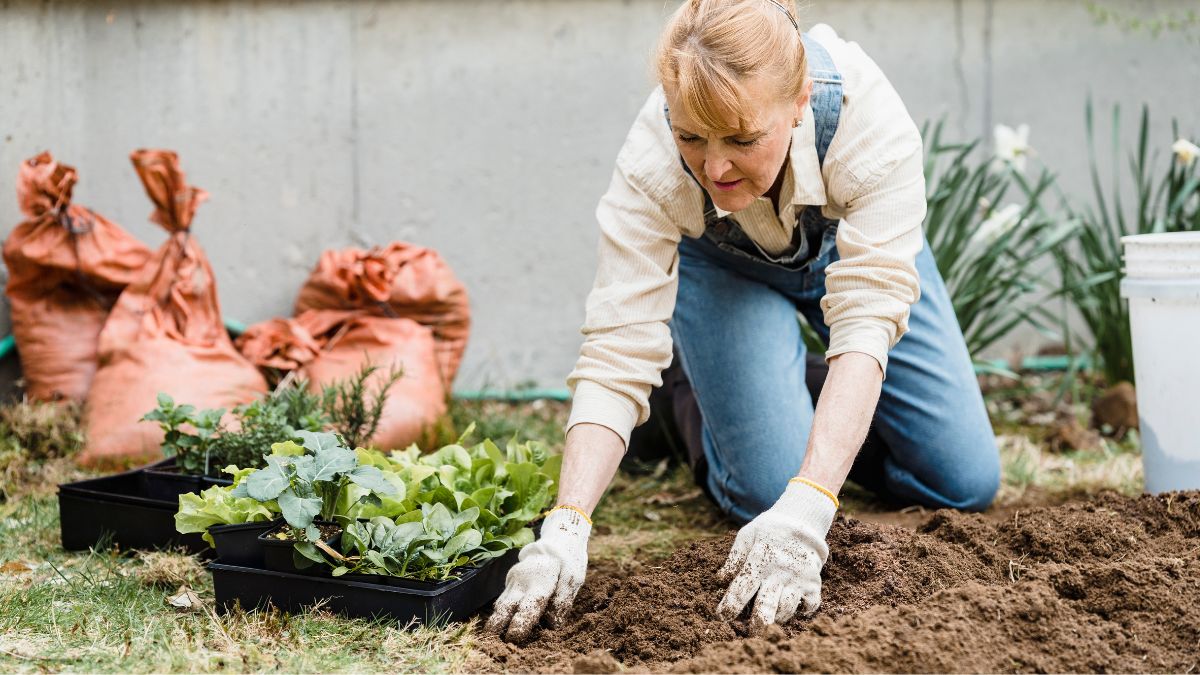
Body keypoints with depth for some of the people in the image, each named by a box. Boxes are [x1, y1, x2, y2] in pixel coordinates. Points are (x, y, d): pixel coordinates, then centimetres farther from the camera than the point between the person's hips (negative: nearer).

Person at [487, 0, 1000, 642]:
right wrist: (564, 529, -51)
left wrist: (807, 509, -56)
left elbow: (867, 320, -45)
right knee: (768, 487, -20)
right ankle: (702, 401, 13)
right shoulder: (650, 164, -39)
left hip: (847, 242, 1)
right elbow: (617, 352, -39)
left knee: (965, 483, -3)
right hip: (720, 267, -1)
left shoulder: (871, 121, -41)